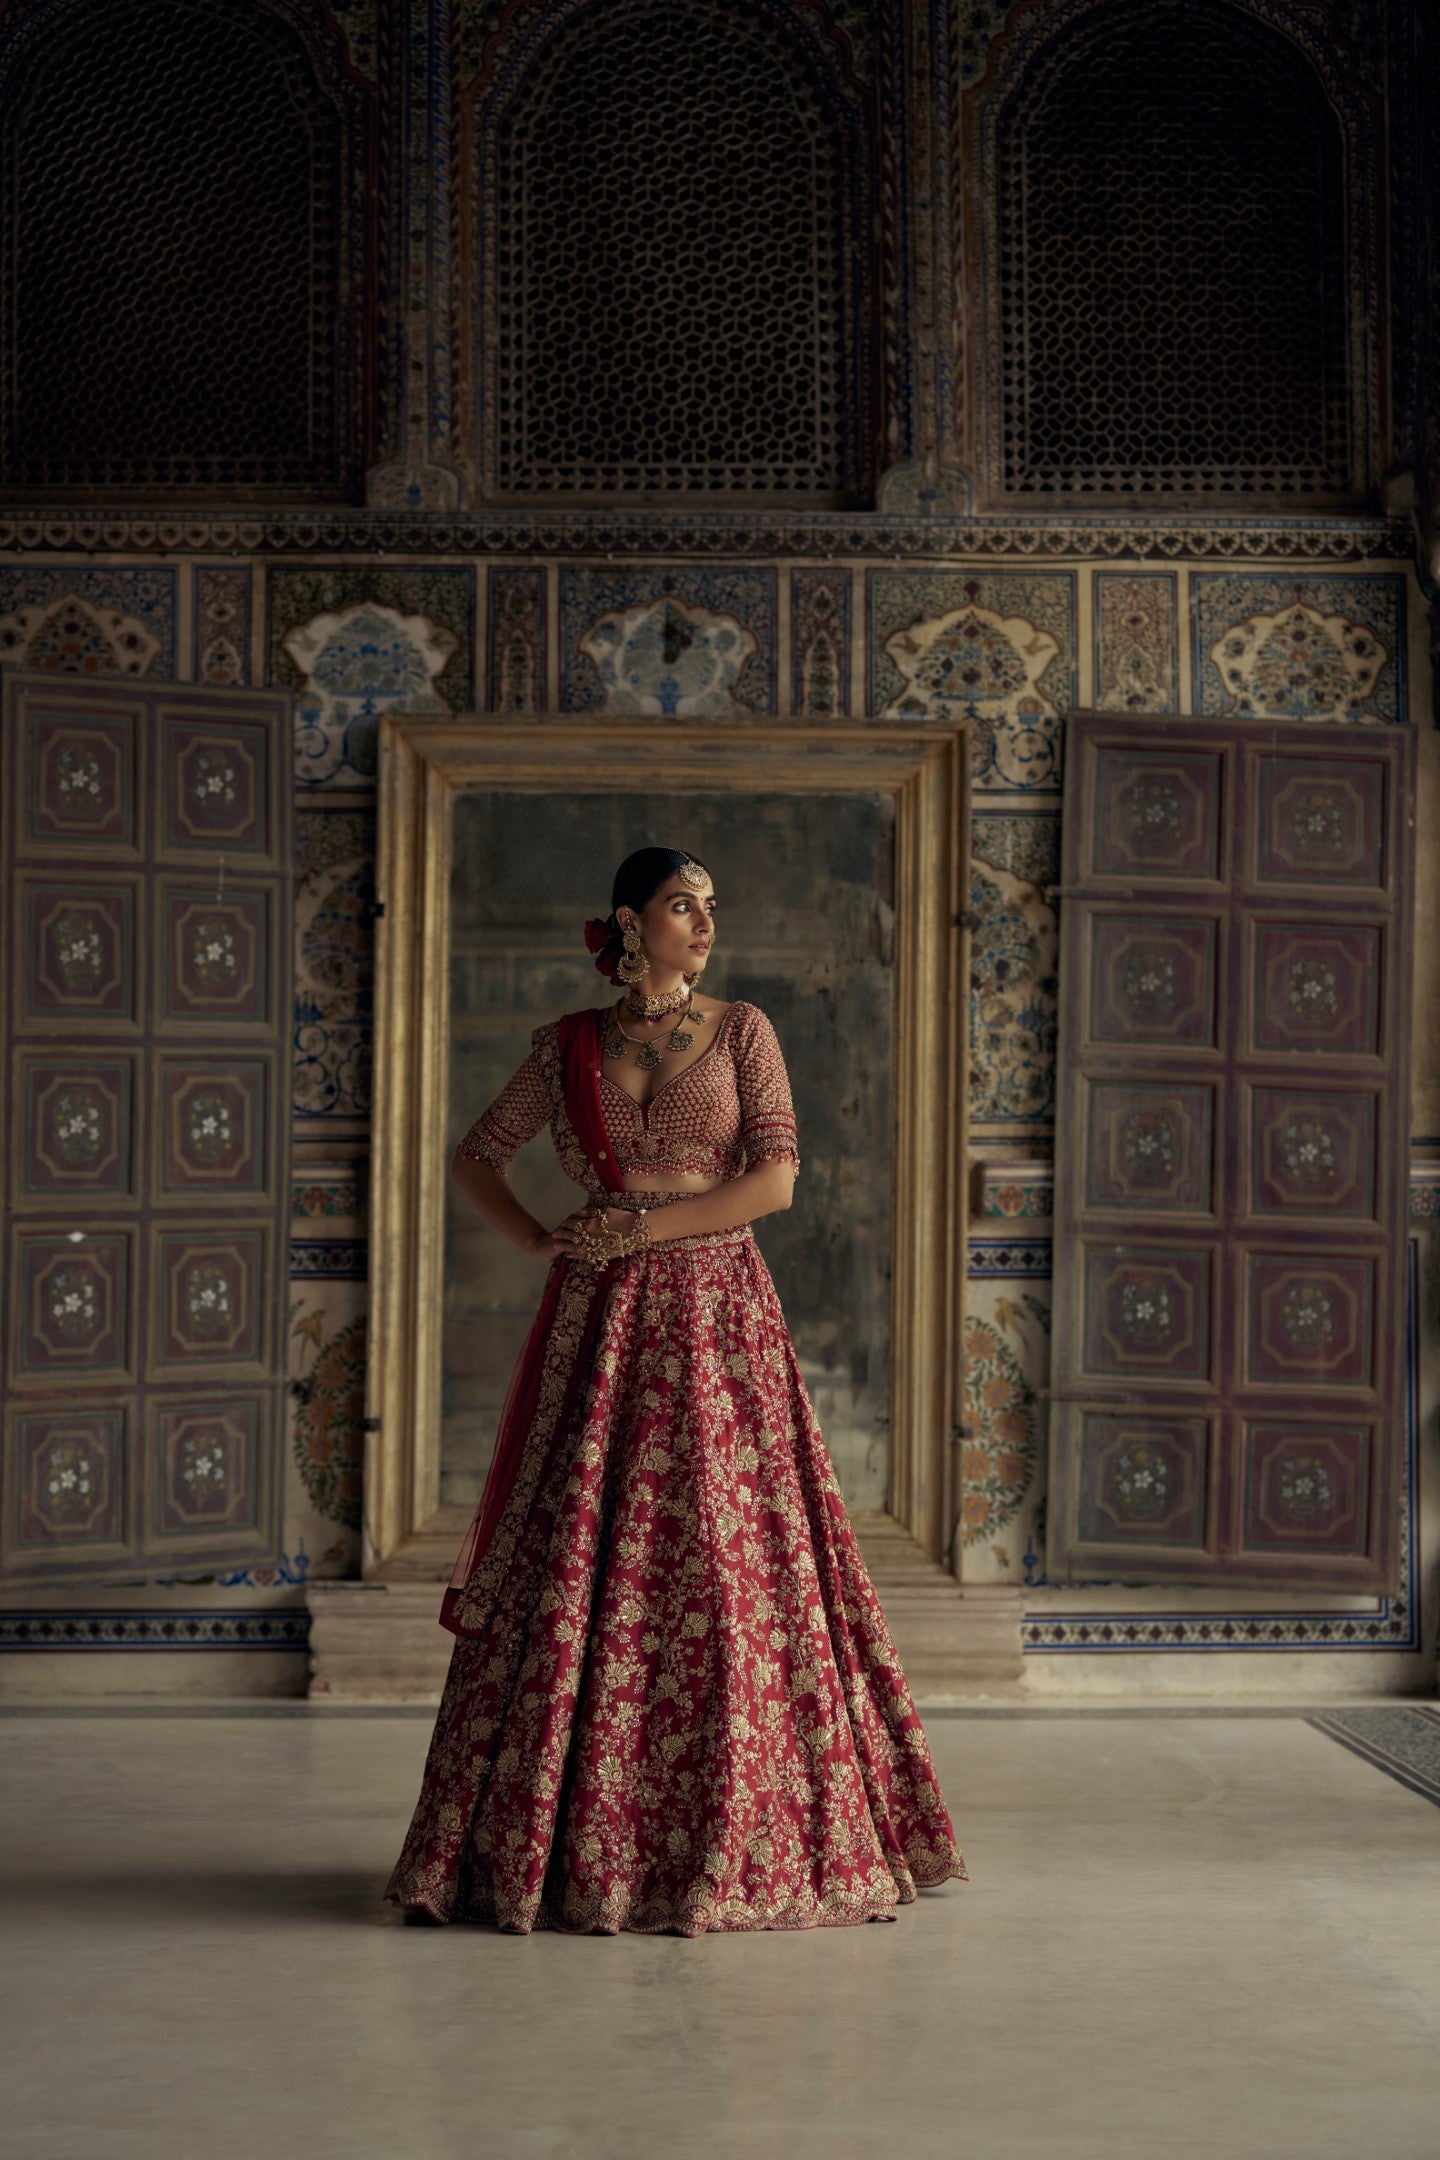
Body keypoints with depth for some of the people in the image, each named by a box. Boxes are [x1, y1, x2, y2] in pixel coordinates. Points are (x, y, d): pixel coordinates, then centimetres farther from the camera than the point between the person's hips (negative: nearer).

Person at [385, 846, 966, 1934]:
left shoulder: (742, 1031, 4)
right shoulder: (567, 1045, 9)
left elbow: (776, 1178, -5)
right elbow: (476, 1156, 18)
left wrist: (643, 1225, -11)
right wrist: (540, 1242, 3)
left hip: (718, 1321, -1)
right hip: (599, 1326, 2)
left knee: (726, 1571, -3)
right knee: (576, 1571, 0)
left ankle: (747, 1838, 8)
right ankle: (564, 1841, 9)